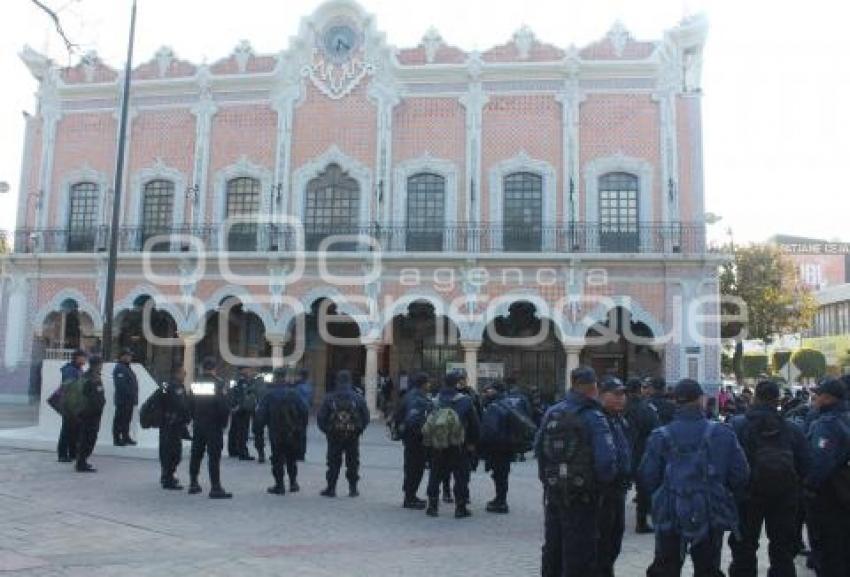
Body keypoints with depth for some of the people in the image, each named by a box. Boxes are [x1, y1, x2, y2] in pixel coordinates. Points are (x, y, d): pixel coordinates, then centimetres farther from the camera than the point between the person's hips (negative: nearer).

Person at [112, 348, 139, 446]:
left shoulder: (127, 367, 20)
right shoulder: (119, 368, -12)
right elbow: (121, 384, -22)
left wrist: (134, 396, 17)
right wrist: (129, 393, -24)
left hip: (129, 400, 10)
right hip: (122, 399, -10)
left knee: (127, 419, 15)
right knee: (120, 419, -4)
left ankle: (125, 437, 23)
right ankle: (117, 439, 0)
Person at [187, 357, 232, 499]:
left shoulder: (195, 384, 3)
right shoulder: (218, 383, -12)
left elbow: (190, 405, 6)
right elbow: (224, 406, -15)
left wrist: (195, 419, 14)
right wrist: (223, 422, -2)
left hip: (198, 425, 5)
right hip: (214, 425, -5)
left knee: (196, 454, 15)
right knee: (214, 456, -4)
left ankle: (193, 484, 23)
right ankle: (215, 488, -6)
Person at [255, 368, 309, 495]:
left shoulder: (269, 394, -8)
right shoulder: (294, 393, -3)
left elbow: (261, 414, -11)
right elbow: (304, 410, -7)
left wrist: (262, 424, 8)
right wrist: (300, 426, 4)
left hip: (276, 433, -2)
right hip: (293, 432, 2)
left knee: (277, 460, 7)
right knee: (292, 458, 16)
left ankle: (279, 485, 7)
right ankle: (293, 483, 20)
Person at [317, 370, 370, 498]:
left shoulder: (329, 398, -6)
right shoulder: (358, 398, -3)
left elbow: (321, 417, -4)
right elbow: (366, 417, -1)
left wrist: (326, 430, 9)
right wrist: (359, 430, 11)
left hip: (334, 436, -1)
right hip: (353, 436, 1)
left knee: (333, 463, 9)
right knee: (352, 463, 11)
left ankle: (331, 488, 11)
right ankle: (353, 488, 14)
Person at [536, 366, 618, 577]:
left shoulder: (551, 412, 2)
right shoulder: (594, 417, -16)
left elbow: (538, 449, 7)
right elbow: (606, 459, -22)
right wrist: (604, 481, -3)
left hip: (553, 491, 5)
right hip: (582, 496, -5)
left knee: (552, 546, 19)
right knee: (579, 552, 6)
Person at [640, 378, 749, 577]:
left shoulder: (661, 436, -9)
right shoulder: (723, 434, -7)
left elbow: (648, 477, -8)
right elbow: (740, 475, -6)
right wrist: (728, 498, 13)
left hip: (670, 515, 0)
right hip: (712, 515, 1)